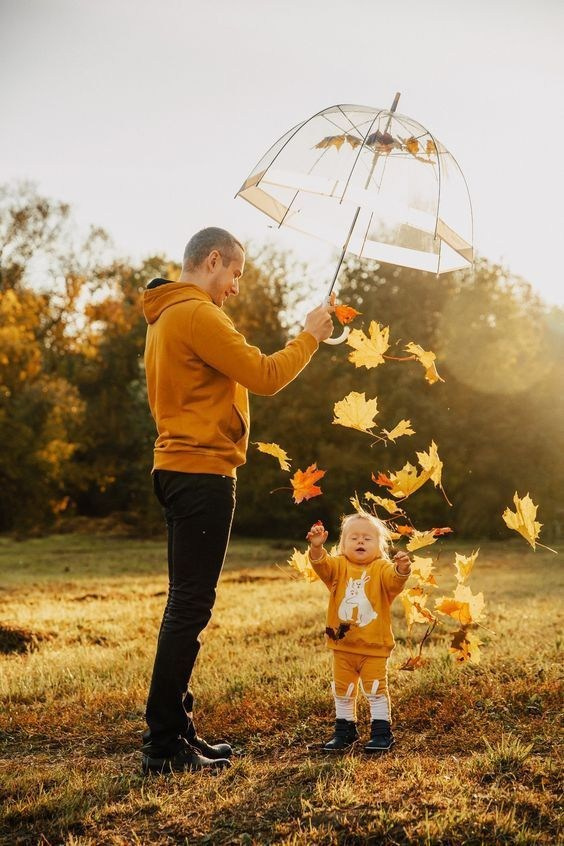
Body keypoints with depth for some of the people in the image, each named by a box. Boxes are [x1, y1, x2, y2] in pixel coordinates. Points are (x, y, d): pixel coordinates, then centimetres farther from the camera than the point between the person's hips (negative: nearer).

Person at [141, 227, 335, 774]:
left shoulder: (164, 317, 19)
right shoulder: (196, 314, -13)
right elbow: (264, 376, -15)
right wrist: (309, 336, -2)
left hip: (180, 471, 11)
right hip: (201, 472, -11)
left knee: (186, 605, 13)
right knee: (190, 607, -8)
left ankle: (176, 730, 19)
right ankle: (164, 745, -3)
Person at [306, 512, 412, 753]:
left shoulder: (381, 569, -7)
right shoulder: (339, 566, 0)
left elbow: (394, 580, -26)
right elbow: (322, 565, -18)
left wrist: (401, 568, -48)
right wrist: (316, 547, -38)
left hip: (374, 646, -3)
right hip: (342, 645, 3)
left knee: (376, 689, 4)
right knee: (342, 691, 15)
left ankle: (381, 732, 16)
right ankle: (345, 731, 29)